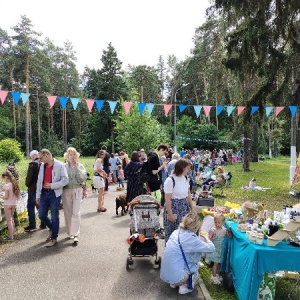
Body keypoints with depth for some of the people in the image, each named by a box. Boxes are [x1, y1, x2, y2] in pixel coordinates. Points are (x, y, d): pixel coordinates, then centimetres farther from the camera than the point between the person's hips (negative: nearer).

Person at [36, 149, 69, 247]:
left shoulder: (59, 165, -10)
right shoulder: (42, 166, 8)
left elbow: (65, 180, -13)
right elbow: (39, 181, 13)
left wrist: (51, 185, -18)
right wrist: (38, 195, 10)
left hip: (55, 194, -6)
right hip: (44, 194, 6)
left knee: (54, 216, 2)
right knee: (41, 215, 9)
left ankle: (54, 238, 17)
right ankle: (52, 229, 36)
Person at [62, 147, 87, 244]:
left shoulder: (80, 166, 1)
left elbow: (83, 178, -12)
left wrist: (77, 168, -14)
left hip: (77, 191, -1)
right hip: (66, 191, 1)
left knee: (76, 213, -7)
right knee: (68, 213, 8)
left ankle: (75, 234, -4)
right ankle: (70, 232, 24)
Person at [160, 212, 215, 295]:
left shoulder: (176, 232, 1)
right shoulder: (190, 238, -20)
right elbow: (211, 248, -8)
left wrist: (202, 238, 25)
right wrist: (206, 238, 10)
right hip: (176, 277, -7)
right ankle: (185, 287, 10)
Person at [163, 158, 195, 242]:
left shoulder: (186, 178, 2)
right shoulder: (170, 180, -20)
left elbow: (188, 194, 11)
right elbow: (167, 199, -17)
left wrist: (192, 208, 12)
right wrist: (170, 214, -15)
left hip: (185, 207, 6)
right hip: (174, 208, -6)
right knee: (173, 232, 7)